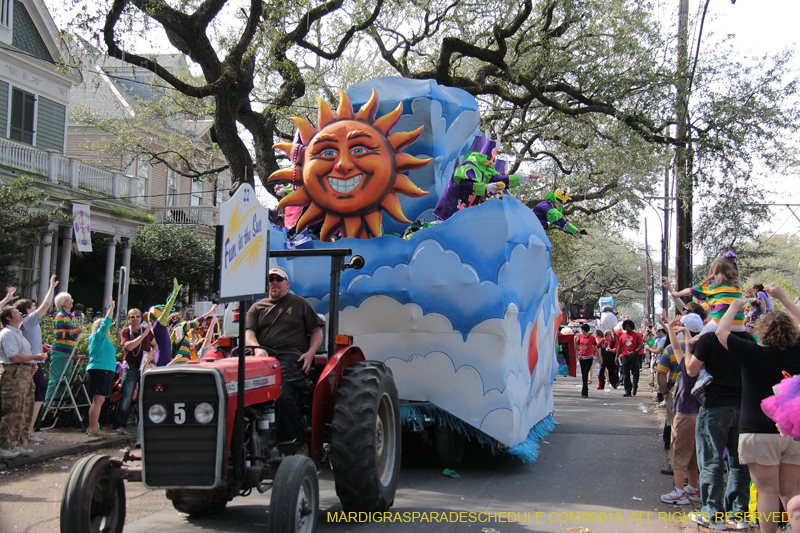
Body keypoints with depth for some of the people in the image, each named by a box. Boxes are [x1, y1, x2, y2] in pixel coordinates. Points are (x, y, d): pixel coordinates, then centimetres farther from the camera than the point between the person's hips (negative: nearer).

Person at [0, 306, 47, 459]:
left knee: (26, 411, 12)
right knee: (13, 412, -11)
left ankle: (18, 444, 19)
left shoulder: (17, 333, 23)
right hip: (13, 374, -11)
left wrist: (32, 364, 11)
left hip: (24, 374, 11)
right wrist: (35, 357, -13)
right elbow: (13, 357, -19)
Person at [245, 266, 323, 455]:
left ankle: (298, 444, -20)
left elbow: (317, 332, 18)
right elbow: (248, 333, 11)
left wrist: (310, 353, -2)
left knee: (283, 395, -31)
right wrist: (257, 348, -13)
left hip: (291, 357, -3)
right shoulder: (257, 308, 25)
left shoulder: (300, 304, 19)